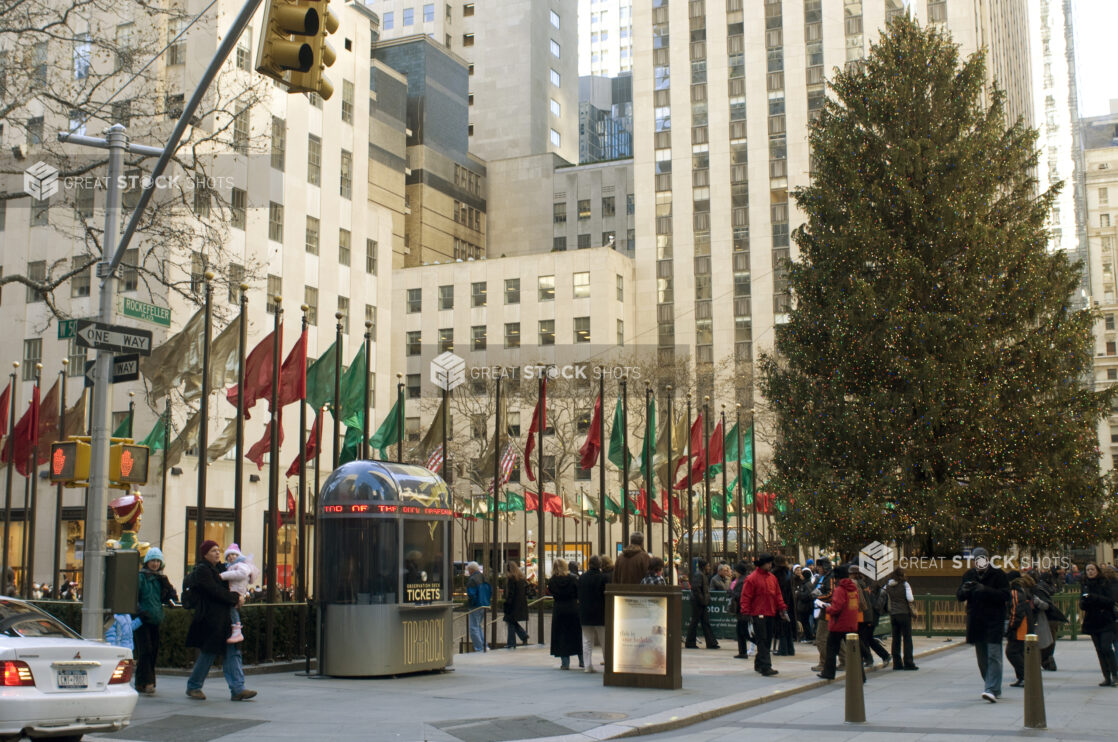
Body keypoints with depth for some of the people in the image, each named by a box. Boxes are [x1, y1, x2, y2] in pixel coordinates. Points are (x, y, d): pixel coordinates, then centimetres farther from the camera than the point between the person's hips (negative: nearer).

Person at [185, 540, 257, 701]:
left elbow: (226, 588, 23)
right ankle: (193, 687, 16)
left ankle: (237, 689, -2)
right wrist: (236, 598, -12)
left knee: (233, 652, 1)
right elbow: (215, 591, -17)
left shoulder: (219, 568, 16)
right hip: (210, 619, -8)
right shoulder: (202, 570, -9)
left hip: (224, 618, 8)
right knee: (208, 653, -1)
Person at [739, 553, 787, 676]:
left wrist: (782, 609, 10)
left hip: (771, 615, 7)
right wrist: (747, 614, -13)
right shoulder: (752, 578, -8)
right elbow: (746, 597, -9)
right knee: (762, 642, -9)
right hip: (758, 615, -7)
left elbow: (778, 595, 18)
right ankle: (765, 667, -13)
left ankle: (758, 664, 24)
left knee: (767, 642, 11)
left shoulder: (772, 578, 13)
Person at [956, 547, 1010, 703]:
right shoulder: (969, 575, 8)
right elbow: (959, 597, 8)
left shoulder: (998, 574, -4)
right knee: (981, 658, 10)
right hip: (976, 622, 5)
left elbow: (1005, 595, -14)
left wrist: (985, 590, -26)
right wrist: (964, 590, -15)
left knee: (993, 655, -12)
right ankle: (994, 688, 22)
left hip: (994, 621, -5)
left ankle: (991, 690, -17)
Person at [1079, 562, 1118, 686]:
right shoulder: (1085, 586, 10)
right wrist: (1085, 601, -18)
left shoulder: (1107, 584, -3)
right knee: (1100, 651, 5)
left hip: (1106, 622, -4)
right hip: (1092, 623, 4)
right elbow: (1082, 605, 6)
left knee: (1106, 648, -15)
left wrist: (1092, 597, -20)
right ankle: (1107, 677, 9)